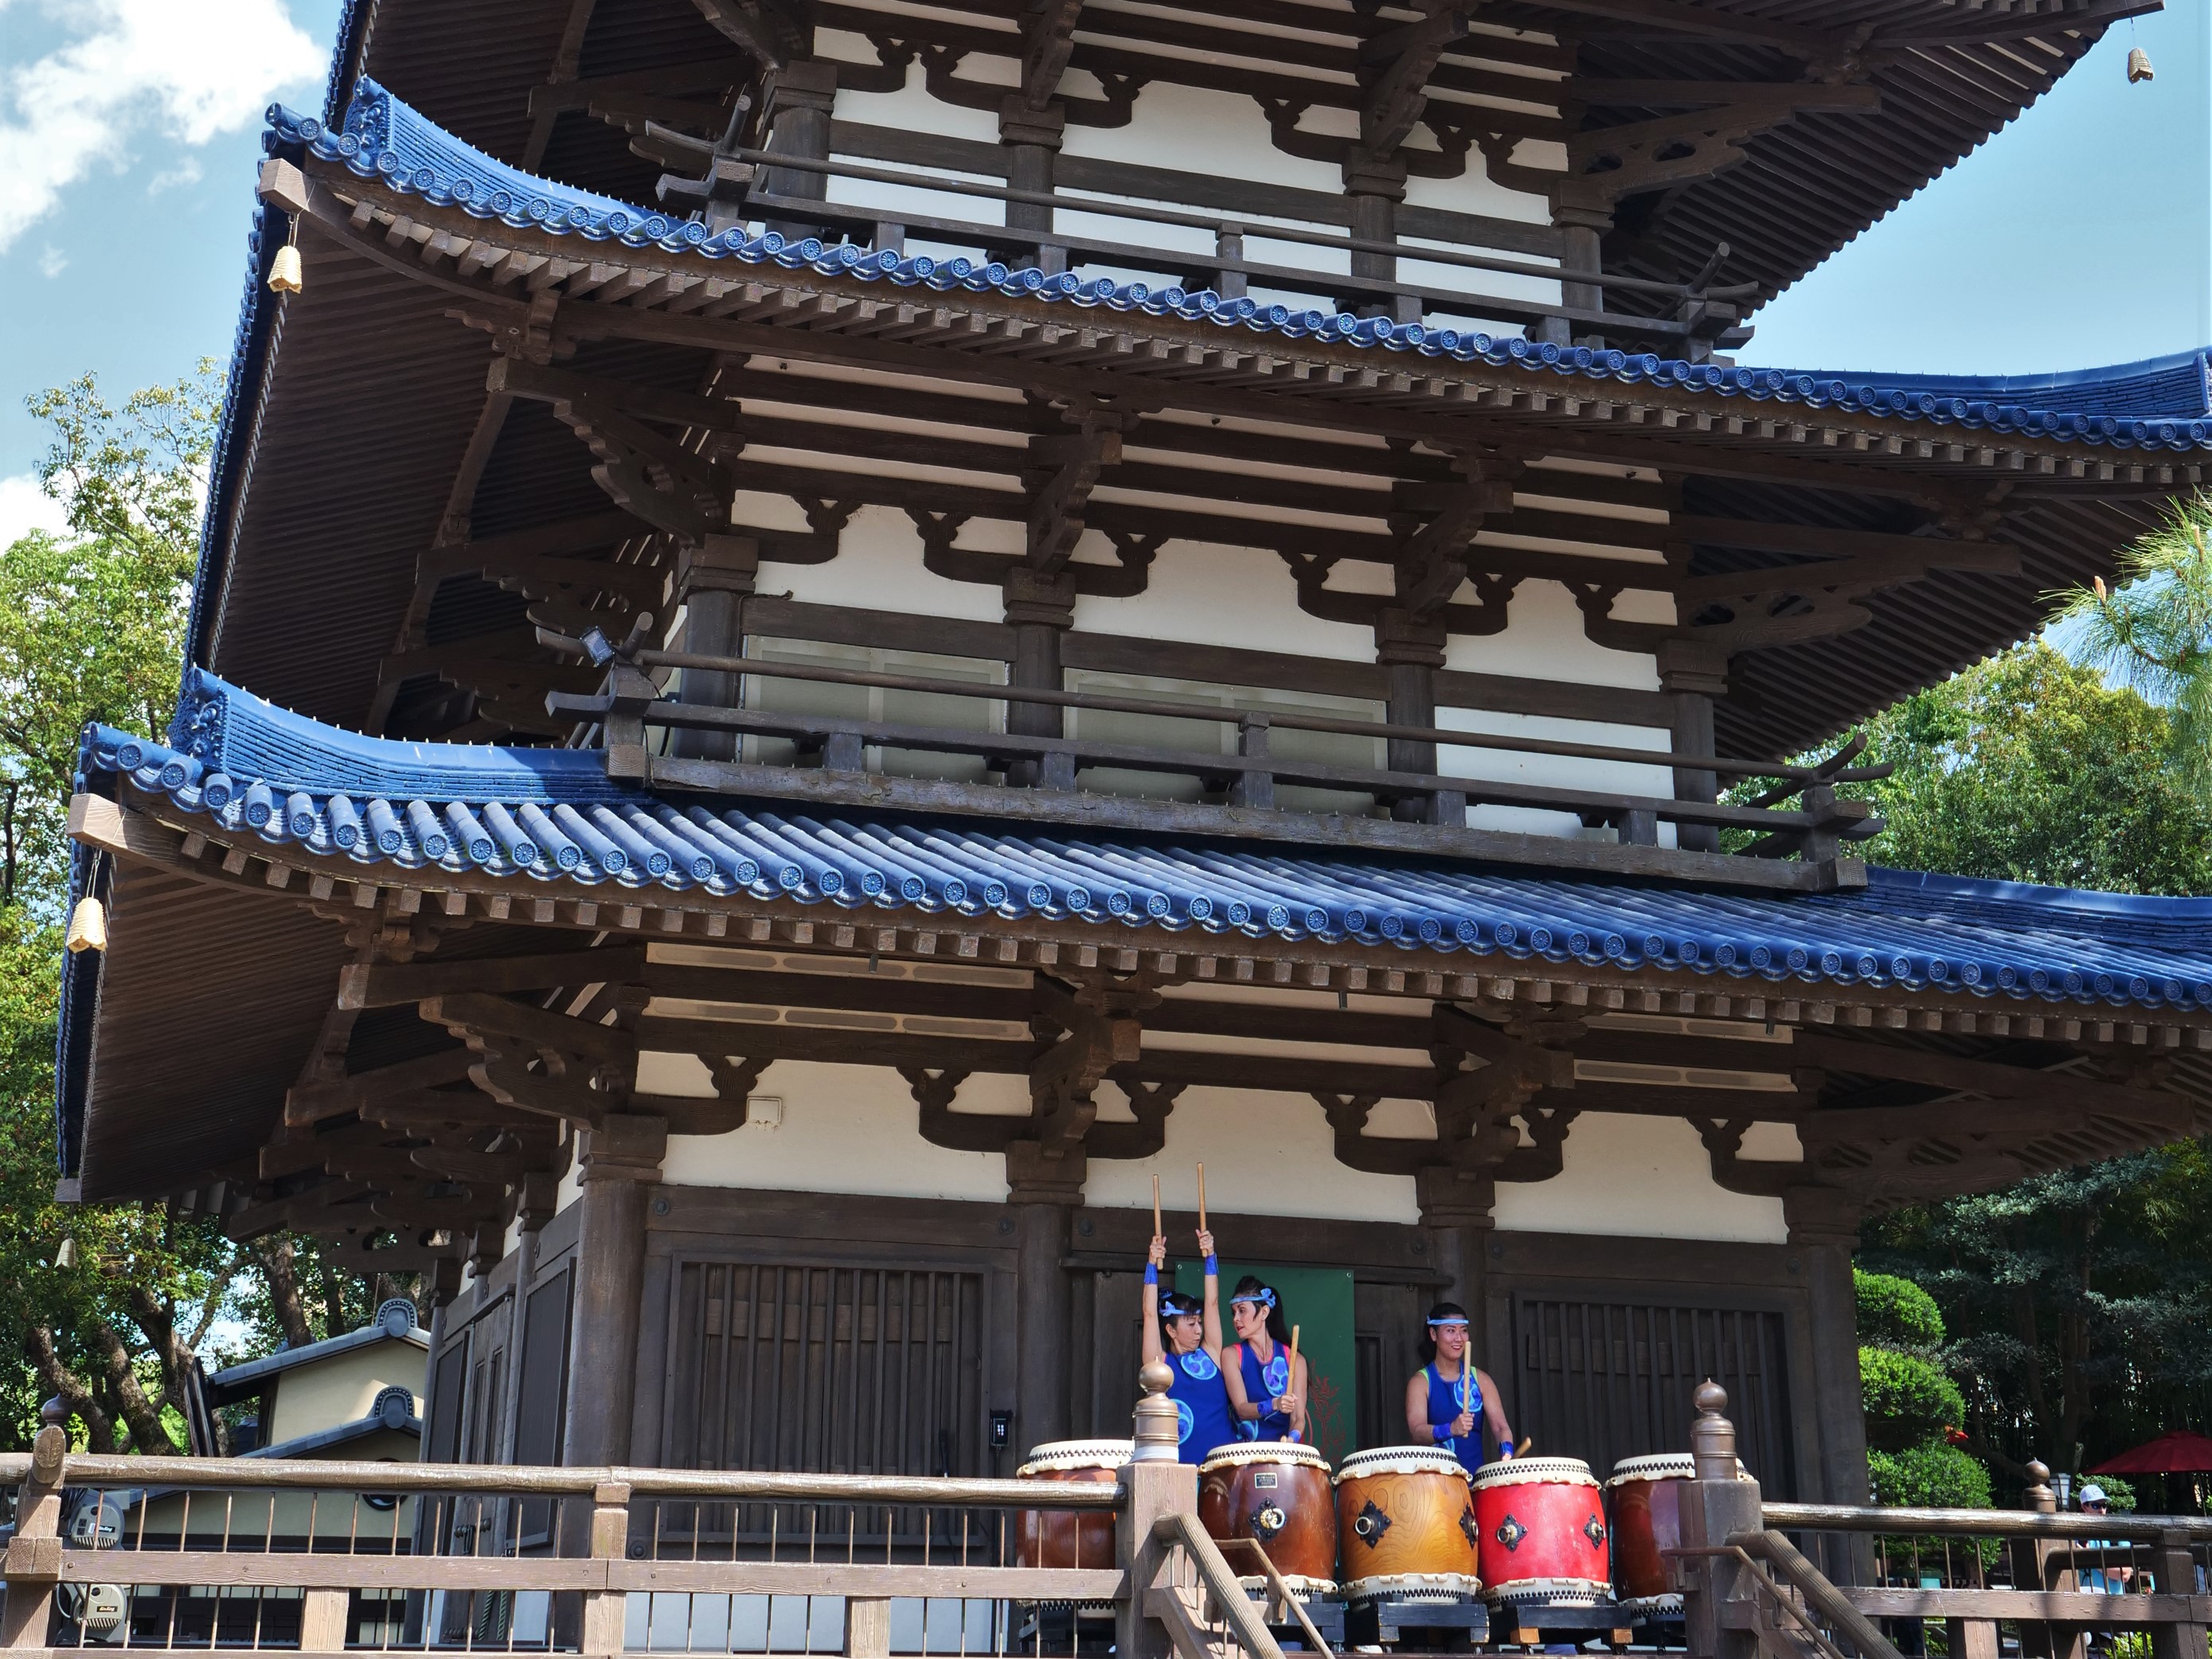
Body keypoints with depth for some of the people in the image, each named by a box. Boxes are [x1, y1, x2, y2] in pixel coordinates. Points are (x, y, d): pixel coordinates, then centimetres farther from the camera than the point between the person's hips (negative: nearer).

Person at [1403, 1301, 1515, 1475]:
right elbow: (1417, 1432, -13)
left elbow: (1500, 1426, 0)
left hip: (1476, 1475, 3)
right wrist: (1450, 1429, -31)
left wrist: (1506, 1452, -20)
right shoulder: (1421, 1382, 0)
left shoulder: (1481, 1379, 10)